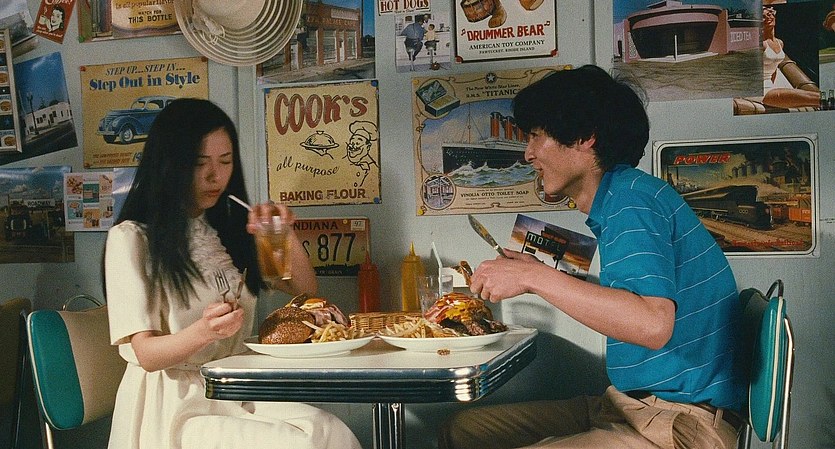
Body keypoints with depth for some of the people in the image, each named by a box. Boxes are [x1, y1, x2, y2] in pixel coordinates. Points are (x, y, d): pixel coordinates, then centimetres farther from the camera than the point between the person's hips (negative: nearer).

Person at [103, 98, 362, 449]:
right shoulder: (131, 238, -4)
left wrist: (284, 234, 2)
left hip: (239, 394, 6)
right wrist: (203, 332, -29)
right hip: (172, 406, -6)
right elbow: (144, 354, -8)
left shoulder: (228, 230, 16)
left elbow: (305, 290, 21)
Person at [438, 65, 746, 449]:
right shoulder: (621, 197, 15)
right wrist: (539, 276, 19)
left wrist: (535, 278, -24)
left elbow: (653, 324, -30)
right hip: (629, 405, 10)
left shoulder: (632, 198, -15)